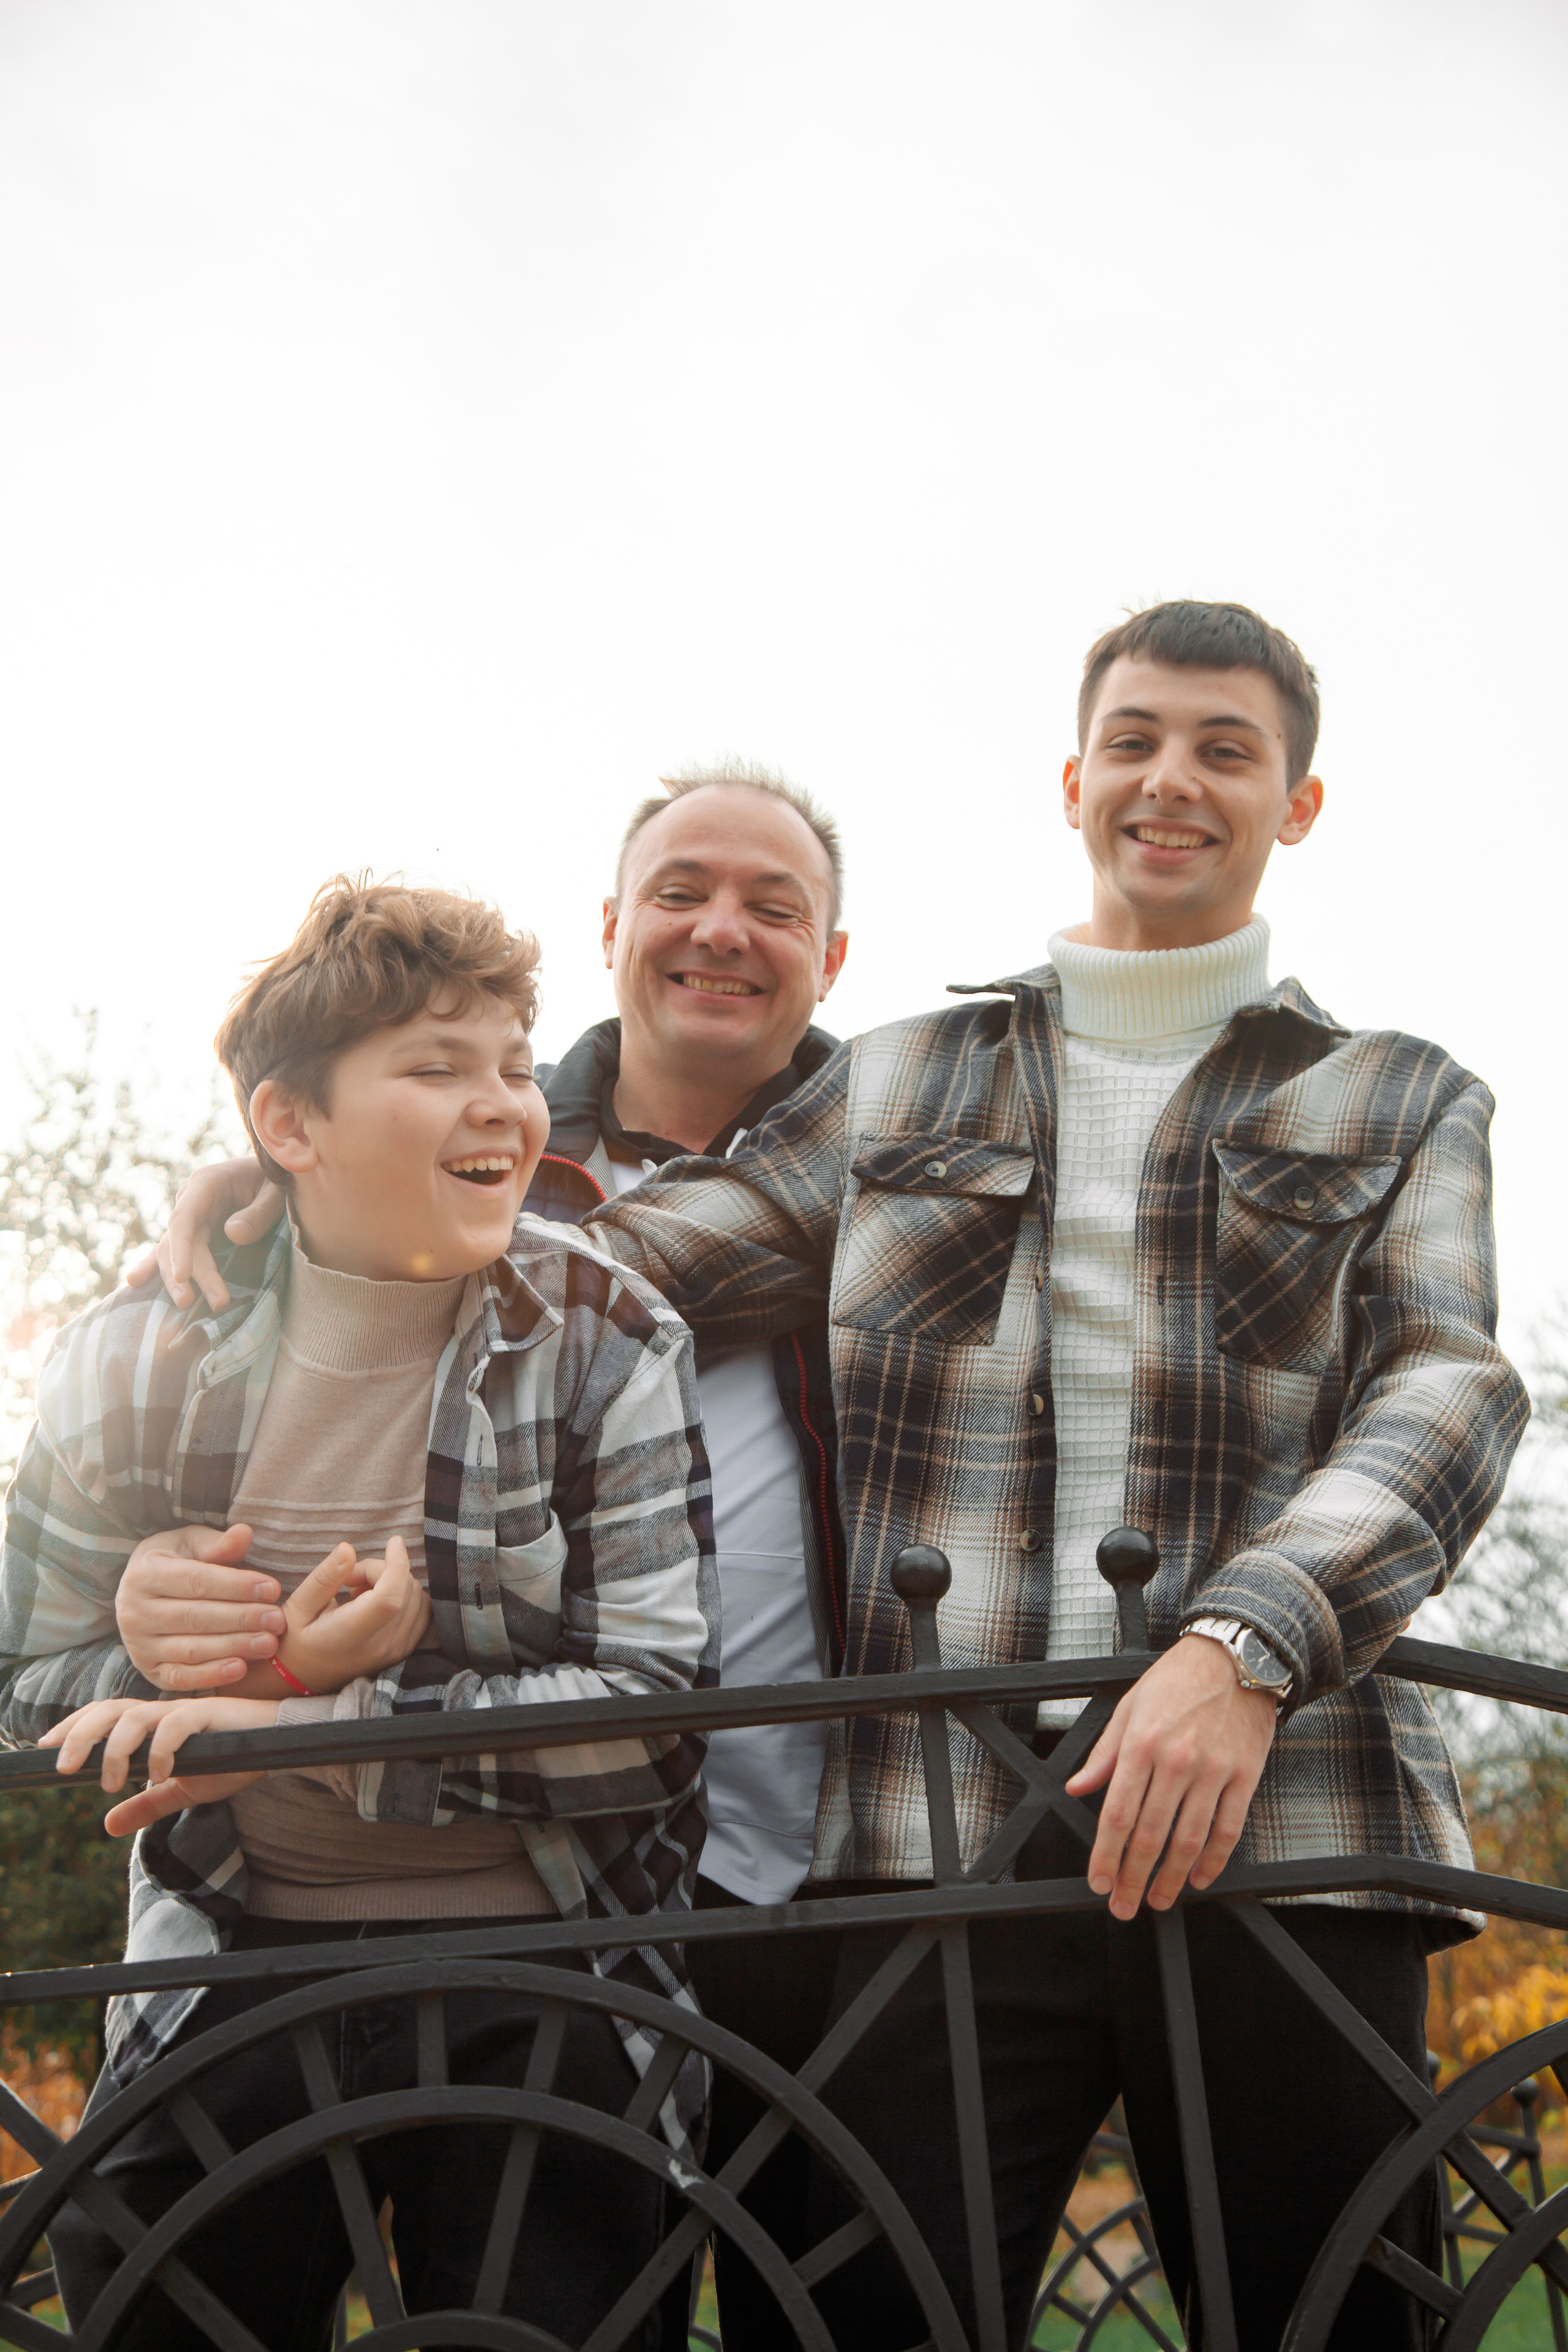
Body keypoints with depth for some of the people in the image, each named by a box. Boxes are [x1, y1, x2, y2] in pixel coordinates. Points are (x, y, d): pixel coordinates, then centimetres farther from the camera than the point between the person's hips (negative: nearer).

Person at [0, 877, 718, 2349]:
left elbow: (659, 1705, -15)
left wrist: (308, 1726, -23)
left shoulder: (610, 1345, -8)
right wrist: (271, 1663, -20)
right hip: (234, 1972, 2)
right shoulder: (135, 1358, -3)